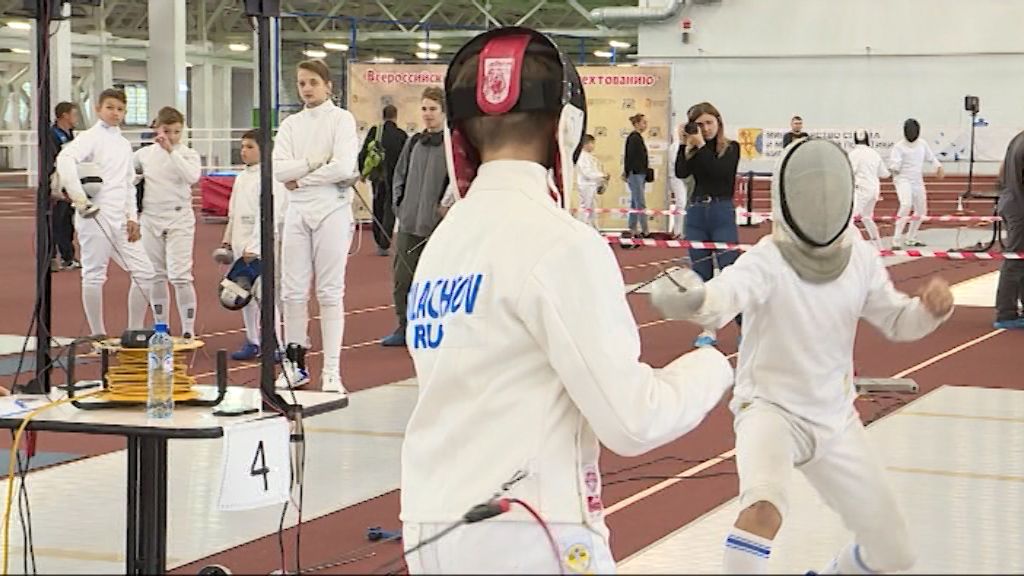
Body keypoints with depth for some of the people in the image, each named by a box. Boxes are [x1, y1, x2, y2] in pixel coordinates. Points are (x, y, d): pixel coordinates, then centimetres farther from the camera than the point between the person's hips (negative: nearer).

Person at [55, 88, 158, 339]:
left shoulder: (124, 144, 16)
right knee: (94, 275, -1)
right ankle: (98, 335, 9)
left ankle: (135, 331, 13)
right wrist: (79, 198, -32)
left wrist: (132, 218, 12)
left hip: (119, 220, 7)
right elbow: (64, 159, -26)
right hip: (94, 216, -7)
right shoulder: (90, 138, -8)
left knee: (145, 273, 4)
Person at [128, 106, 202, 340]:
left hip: (179, 219, -4)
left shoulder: (188, 154, -4)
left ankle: (188, 331, -7)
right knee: (156, 277, 12)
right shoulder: (145, 154, 6)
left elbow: (192, 176, -23)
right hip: (150, 218, 4)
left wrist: (171, 151, -25)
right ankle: (161, 328, 23)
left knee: (180, 276, -12)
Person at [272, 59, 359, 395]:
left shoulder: (341, 119, -4)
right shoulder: (290, 124, 10)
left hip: (332, 209, -4)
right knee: (293, 291, 5)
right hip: (298, 210, 4)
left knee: (330, 292, -2)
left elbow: (344, 167, -17)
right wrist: (317, 160, -13)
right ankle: (295, 364, 16)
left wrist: (301, 178, -9)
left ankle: (332, 371, 1)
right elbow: (278, 169, -3)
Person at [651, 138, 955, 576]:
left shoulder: (859, 257, -7)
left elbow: (897, 322, 5)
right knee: (764, 507, -37)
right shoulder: (766, 262, -23)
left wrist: (932, 309, -18)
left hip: (835, 419, 5)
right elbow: (720, 298, -43)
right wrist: (686, 299, -68)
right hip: (770, 409, -5)